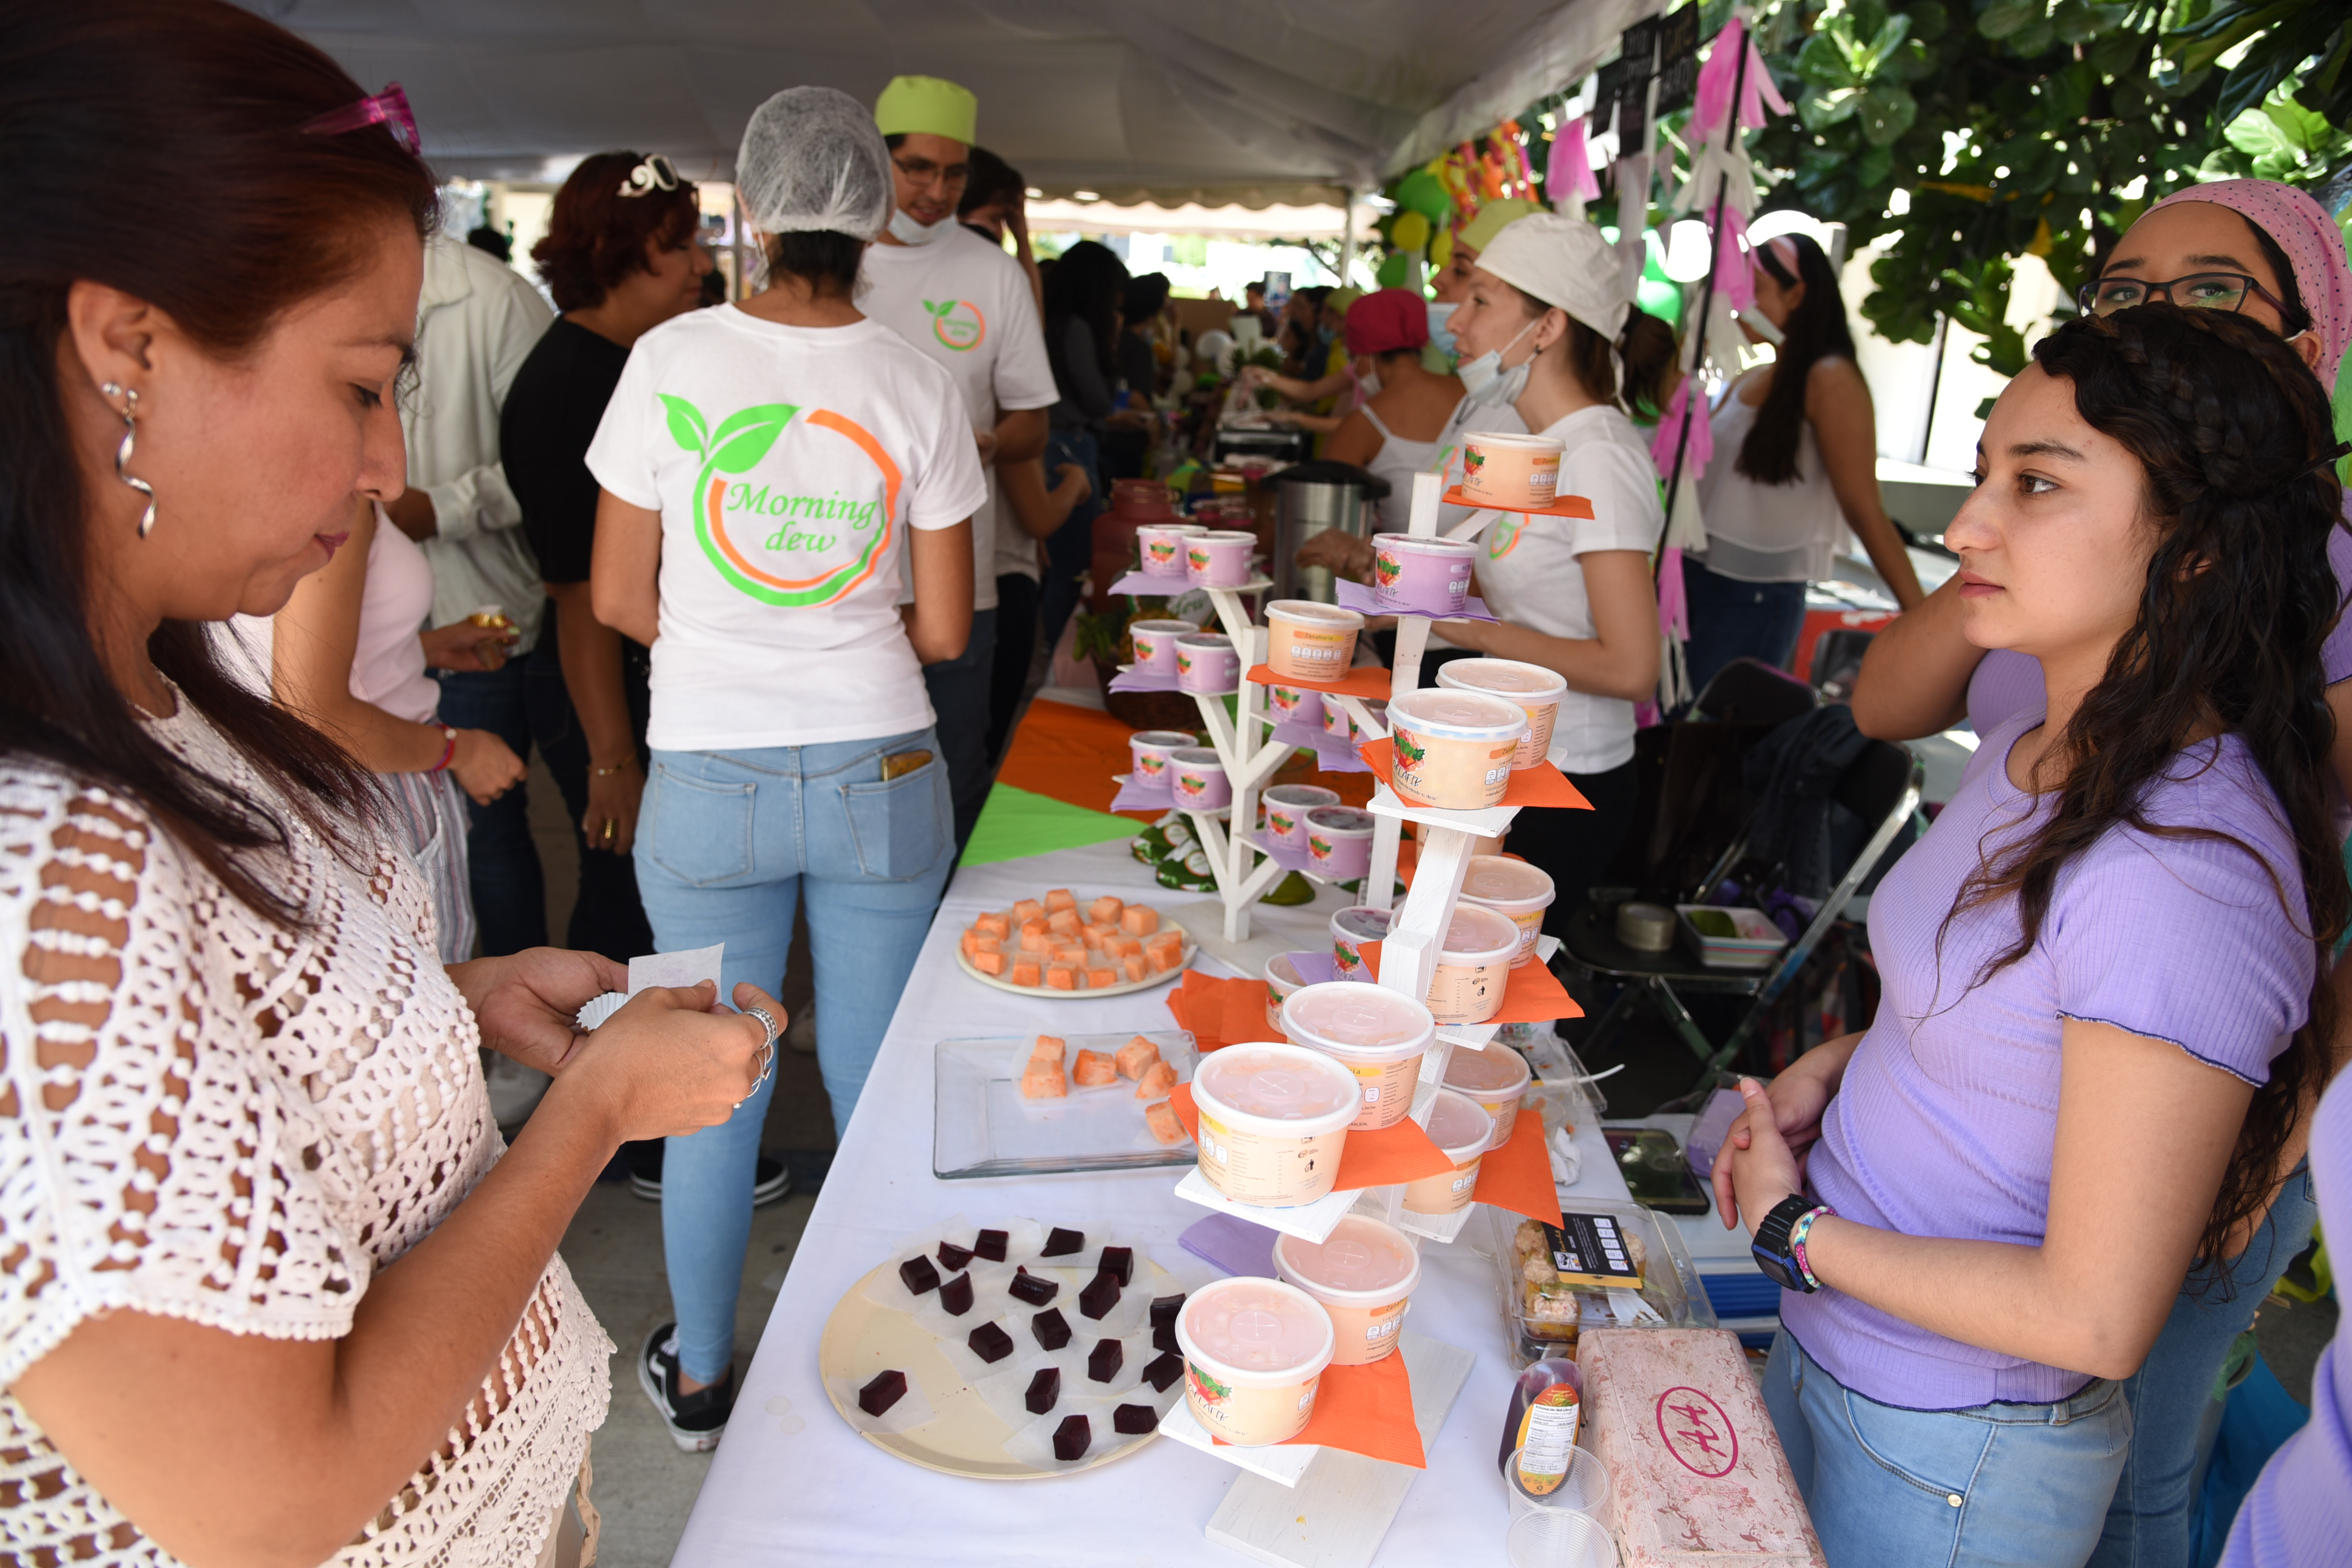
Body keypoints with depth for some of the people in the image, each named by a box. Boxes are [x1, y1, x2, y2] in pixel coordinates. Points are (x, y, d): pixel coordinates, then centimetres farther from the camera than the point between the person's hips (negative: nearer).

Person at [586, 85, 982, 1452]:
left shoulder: (673, 360, -7)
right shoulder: (919, 384, -5)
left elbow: (620, 597, -3)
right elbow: (945, 629, -2)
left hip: (709, 780, 0)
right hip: (880, 774, 1)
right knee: (875, 1080, 14)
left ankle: (700, 1376, 34)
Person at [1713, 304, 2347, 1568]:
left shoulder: (2183, 881, -30)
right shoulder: (2042, 746, -2)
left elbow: (2096, 1318, -26)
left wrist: (1797, 1228, -15)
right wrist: (1837, 1066, -2)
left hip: (1946, 1461, -7)